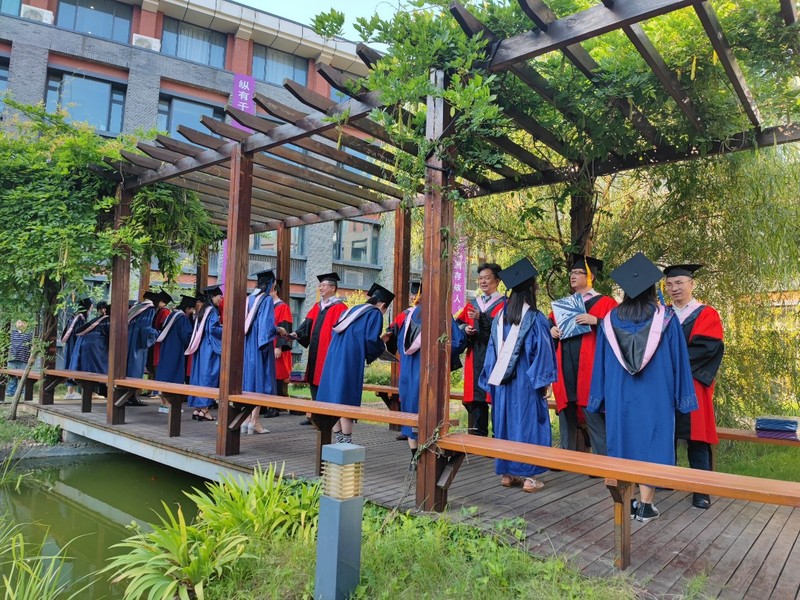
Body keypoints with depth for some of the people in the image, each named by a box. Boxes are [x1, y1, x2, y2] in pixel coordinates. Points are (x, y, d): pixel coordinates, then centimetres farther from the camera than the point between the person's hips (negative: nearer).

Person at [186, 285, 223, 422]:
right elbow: (213, 329, -20)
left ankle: (197, 409, 12)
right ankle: (204, 409, -5)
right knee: (208, 376, -6)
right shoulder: (213, 311, -11)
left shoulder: (203, 310, 15)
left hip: (201, 348, 9)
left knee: (200, 375, 9)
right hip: (210, 349, -9)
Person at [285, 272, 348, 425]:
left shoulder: (339, 307, -7)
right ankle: (313, 415, 20)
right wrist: (295, 334, -6)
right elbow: (308, 324, 9)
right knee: (314, 382, 12)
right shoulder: (317, 307, 16)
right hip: (315, 351, 8)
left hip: (328, 352, -8)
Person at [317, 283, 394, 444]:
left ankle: (339, 440, 18)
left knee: (335, 396, 10)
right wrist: (382, 346, 10)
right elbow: (372, 340, -10)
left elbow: (335, 331, 21)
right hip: (350, 359, -7)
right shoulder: (375, 313, 1)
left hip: (334, 356, 7)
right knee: (347, 400, -5)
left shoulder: (352, 310, 24)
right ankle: (346, 442, -1)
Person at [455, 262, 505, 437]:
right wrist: (465, 329, -6)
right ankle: (477, 435, 12)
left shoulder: (504, 303, 2)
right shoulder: (472, 304, 19)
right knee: (475, 397, 4)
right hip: (474, 359, 5)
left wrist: (481, 317, -22)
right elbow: (458, 324, 14)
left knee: (494, 397, -6)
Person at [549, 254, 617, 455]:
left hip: (589, 369, -6)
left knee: (594, 418, -7)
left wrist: (596, 322, -21)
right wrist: (552, 329, 4)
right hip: (565, 368, 6)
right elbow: (550, 322, 26)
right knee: (566, 414, 11)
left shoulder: (605, 303, 3)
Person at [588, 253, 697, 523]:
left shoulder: (610, 320, -1)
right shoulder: (665, 319, -6)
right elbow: (678, 359, -3)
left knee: (623, 443, 10)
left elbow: (601, 362, 3)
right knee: (650, 444, 6)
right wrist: (681, 396, 6)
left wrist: (602, 398, 10)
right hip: (654, 396, -2)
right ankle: (646, 506, 11)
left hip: (619, 396, 2)